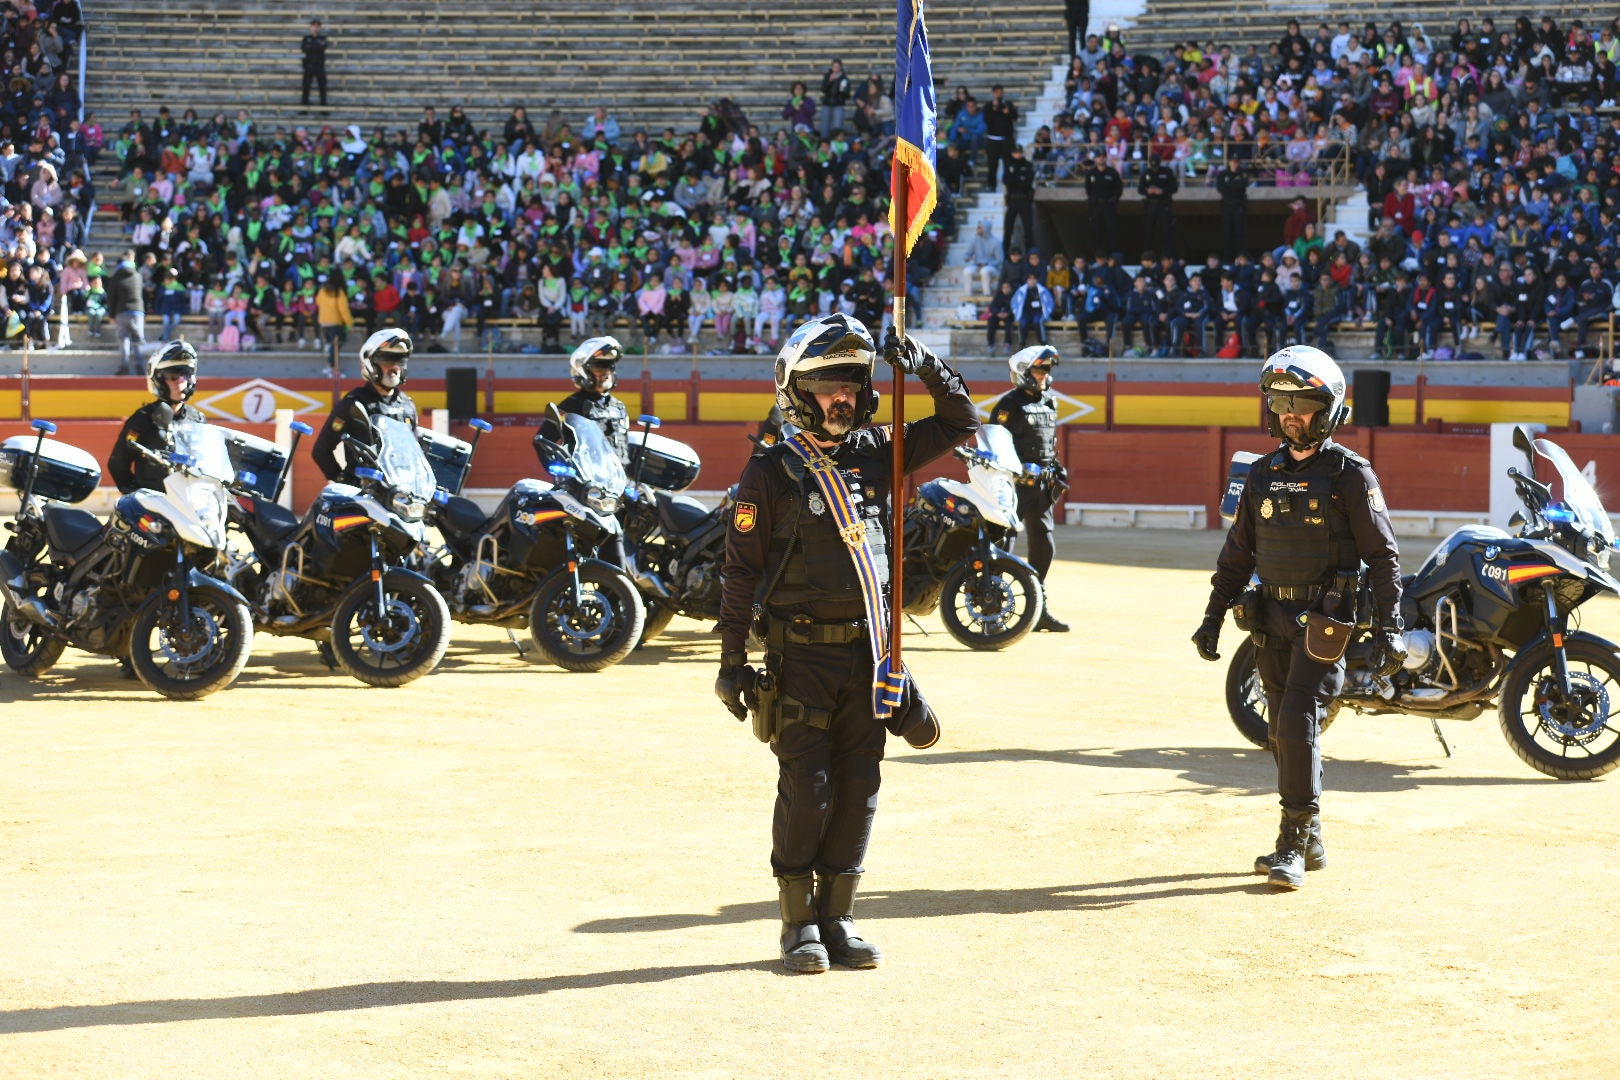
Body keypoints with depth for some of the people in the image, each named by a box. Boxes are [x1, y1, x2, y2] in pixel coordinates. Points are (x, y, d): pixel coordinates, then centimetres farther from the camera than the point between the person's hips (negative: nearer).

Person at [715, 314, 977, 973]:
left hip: (867, 651, 5)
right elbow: (740, 570, -4)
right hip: (801, 653, -5)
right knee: (806, 789, -5)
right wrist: (732, 661, -7)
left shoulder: (876, 458, 8)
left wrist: (925, 368, -1)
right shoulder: (771, 474, -5)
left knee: (858, 788, 6)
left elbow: (959, 424, 15)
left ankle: (838, 918, 15)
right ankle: (799, 924, 7)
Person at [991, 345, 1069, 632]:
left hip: (1041, 484, 8)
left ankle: (1039, 610, 16)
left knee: (1043, 547, 9)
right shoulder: (1010, 403, -9)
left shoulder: (1050, 403, 15)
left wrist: (1057, 473, 19)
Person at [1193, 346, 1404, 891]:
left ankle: (1294, 843, -7)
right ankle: (1309, 842, 20)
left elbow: (1383, 555, -6)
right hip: (1273, 617, 6)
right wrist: (1214, 615, 14)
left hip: (1325, 620, -6)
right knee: (1285, 733, 9)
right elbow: (1238, 551, 18)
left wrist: (1388, 630, -10)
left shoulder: (1351, 475, -6)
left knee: (1299, 724, -14)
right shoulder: (1264, 473, 11)